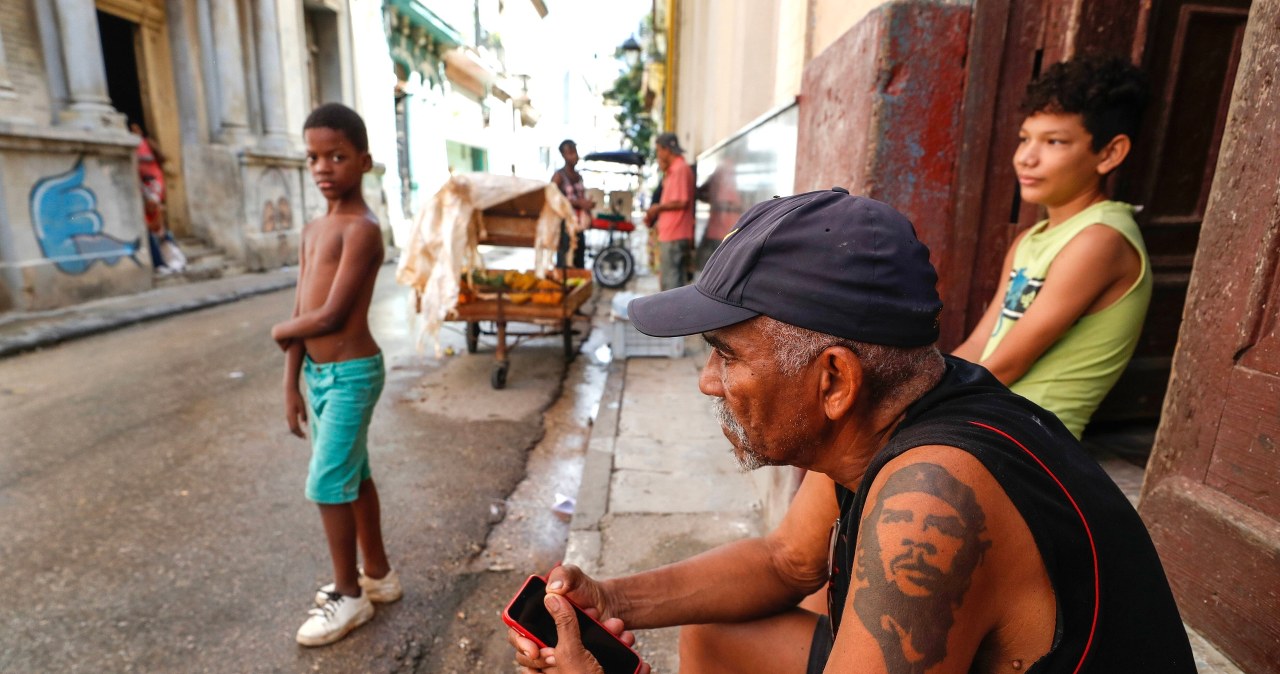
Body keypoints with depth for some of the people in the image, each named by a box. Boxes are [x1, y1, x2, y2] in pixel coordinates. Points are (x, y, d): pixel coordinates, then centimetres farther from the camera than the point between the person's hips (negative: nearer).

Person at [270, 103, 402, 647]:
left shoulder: (361, 228, -17)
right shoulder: (311, 231, 11)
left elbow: (330, 315, -21)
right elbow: (302, 314, 9)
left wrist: (279, 331, -1)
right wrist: (291, 385, 9)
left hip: (351, 373, -9)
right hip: (319, 374, 9)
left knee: (327, 484, -1)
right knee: (353, 476, 17)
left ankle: (349, 594, 19)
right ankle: (378, 575, 33)